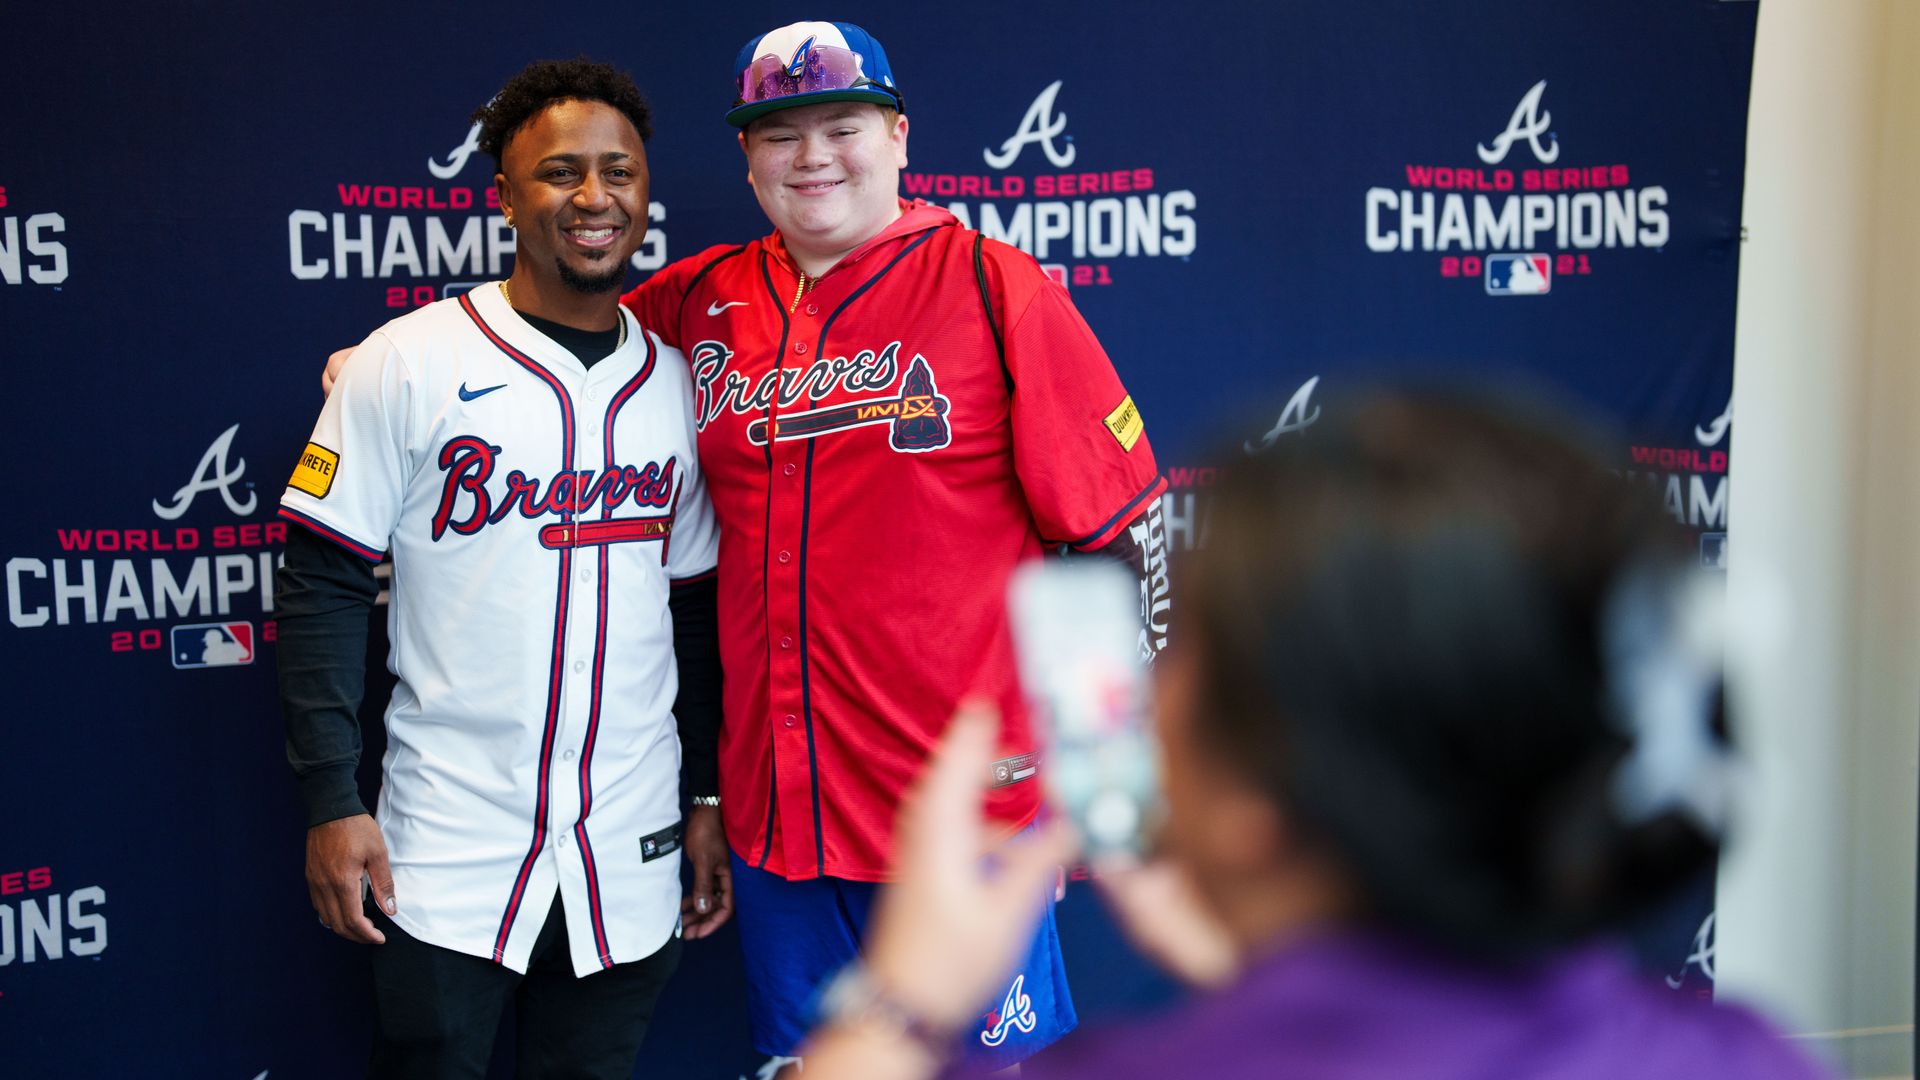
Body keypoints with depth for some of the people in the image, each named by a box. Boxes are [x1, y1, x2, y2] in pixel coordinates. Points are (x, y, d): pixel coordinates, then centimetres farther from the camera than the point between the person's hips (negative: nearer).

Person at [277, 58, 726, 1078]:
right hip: (446, 849, -3)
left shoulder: (674, 382, 6)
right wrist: (332, 799, -10)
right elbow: (321, 585, -5)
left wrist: (708, 798, 10)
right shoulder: (408, 363, -6)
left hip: (631, 851, 3)